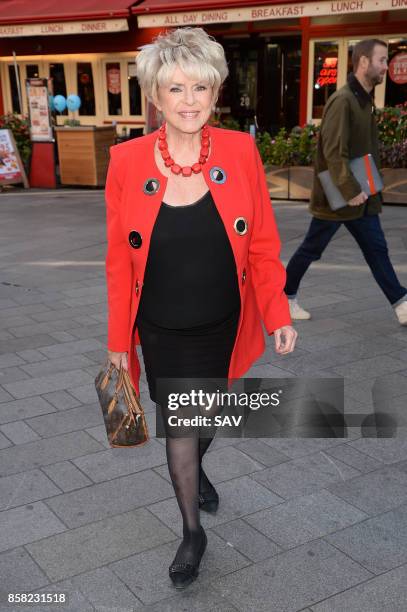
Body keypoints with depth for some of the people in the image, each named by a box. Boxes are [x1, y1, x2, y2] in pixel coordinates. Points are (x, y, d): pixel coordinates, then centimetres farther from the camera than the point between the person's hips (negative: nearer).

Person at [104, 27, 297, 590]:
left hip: (223, 325, 2)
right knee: (178, 428, 9)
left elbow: (263, 244, -3)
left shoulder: (240, 151, -10)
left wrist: (279, 315, -6)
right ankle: (192, 533, 34)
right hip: (162, 330, -1)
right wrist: (119, 339, -1)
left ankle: (195, 470, 58)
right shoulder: (127, 161, -12)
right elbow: (119, 261, -5)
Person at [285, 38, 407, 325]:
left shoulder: (366, 99, 11)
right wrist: (350, 191, -25)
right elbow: (334, 151, -25)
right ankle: (285, 296, 24)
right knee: (311, 249, 6)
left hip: (361, 195, 9)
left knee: (377, 249, 9)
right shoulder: (343, 100, -19)